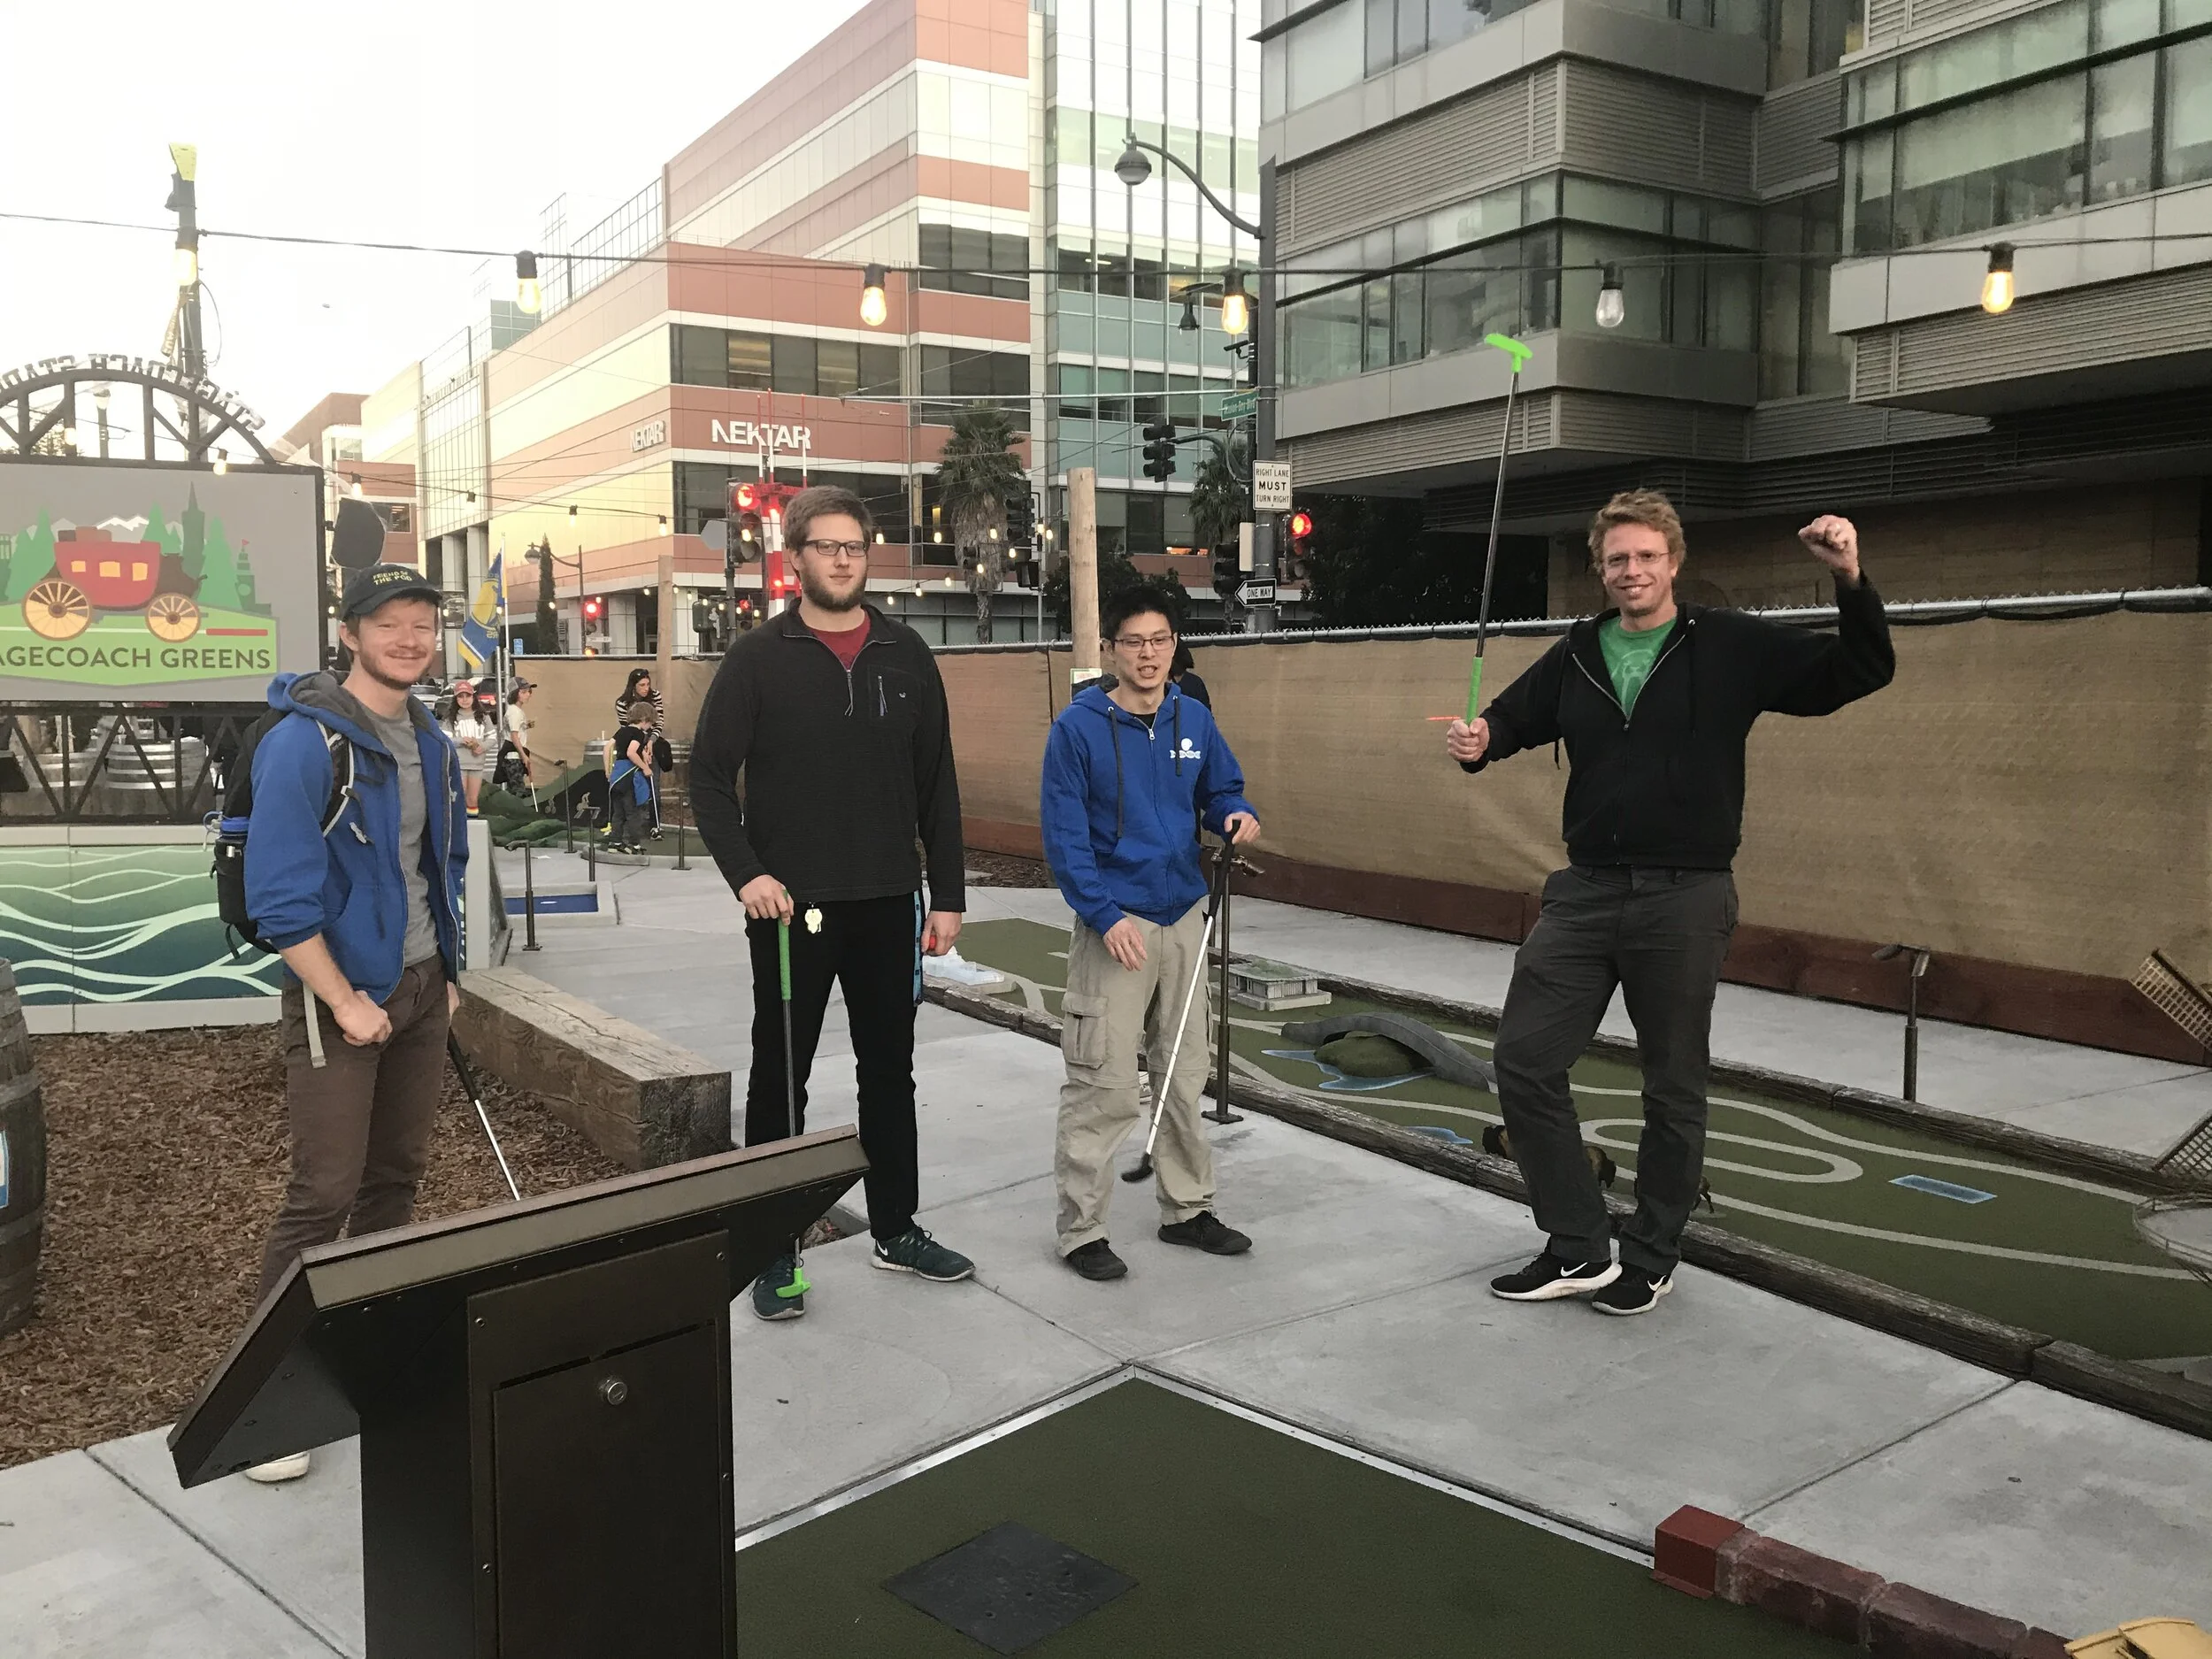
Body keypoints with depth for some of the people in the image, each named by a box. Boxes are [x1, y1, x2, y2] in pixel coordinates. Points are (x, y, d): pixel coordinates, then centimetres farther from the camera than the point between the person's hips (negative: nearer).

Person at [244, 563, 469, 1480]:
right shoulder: (304, 742, -16)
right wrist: (345, 1002, -18)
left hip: (421, 990, 7)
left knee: (397, 1175, 15)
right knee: (323, 1196, -6)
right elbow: (280, 895, -18)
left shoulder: (430, 743, 9)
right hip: (339, 999, -7)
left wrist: (447, 974, 14)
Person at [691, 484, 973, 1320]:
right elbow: (710, 778, -4)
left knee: (889, 1069, 14)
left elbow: (936, 782, 7)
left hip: (889, 904, 3)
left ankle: (897, 1227, 29)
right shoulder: (759, 656, -3)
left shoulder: (905, 654, 6)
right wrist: (746, 873, -18)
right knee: (780, 1076, 7)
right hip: (791, 906, -3)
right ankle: (774, 1250, 19)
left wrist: (947, 895, 4)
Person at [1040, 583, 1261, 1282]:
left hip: (1184, 919, 5)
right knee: (1102, 1086, -4)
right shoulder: (1077, 728, -11)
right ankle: (1081, 1230, 9)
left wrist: (1238, 818, -11)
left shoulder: (1194, 721, 3)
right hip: (1114, 923, -5)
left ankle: (1187, 1209, 30)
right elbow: (1063, 836, -13)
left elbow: (1222, 792, 13)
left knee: (1185, 1074, 16)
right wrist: (1105, 916, -20)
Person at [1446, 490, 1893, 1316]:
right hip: (1585, 892, 4)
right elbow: (1513, 717, 19)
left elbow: (1862, 673, -3)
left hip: (1686, 899, -3)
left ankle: (1649, 1260, 26)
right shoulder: (1575, 657, 7)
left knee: (1673, 1086, 8)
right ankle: (1581, 1248, 14)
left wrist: (1851, 581, -20)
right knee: (1523, 1058, 0)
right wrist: (1478, 741, -5)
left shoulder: (1732, 647, -2)